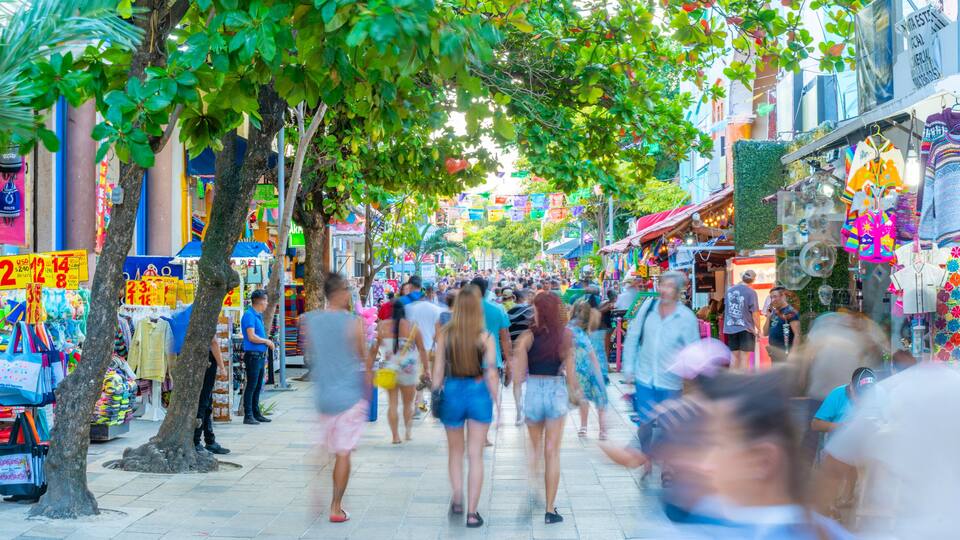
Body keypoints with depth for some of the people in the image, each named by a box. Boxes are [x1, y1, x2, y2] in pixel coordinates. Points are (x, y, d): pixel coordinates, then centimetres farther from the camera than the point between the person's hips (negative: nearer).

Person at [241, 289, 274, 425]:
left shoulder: (258, 316, 17)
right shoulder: (249, 315, -14)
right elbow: (252, 337, -22)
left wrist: (267, 342, 8)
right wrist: (267, 341, -11)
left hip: (260, 356, 10)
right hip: (253, 355, -10)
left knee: (258, 386, 14)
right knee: (251, 386, -6)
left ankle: (256, 413, 21)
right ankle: (248, 416, -4)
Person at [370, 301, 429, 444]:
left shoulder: (382, 327, -2)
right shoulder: (413, 328, -4)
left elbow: (374, 349, 0)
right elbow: (422, 350, 0)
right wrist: (426, 368, 8)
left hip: (389, 370, 1)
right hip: (408, 371, -1)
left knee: (392, 403, 7)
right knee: (408, 403, 14)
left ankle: (395, 435, 4)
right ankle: (408, 432, 6)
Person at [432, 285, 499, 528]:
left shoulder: (445, 335, -5)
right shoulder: (485, 338, -8)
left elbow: (438, 370, -3)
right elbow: (491, 374, -8)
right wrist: (496, 401, 2)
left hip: (452, 392, 1)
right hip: (479, 393, -1)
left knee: (455, 451, 23)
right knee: (475, 455, 6)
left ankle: (457, 500, 23)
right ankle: (472, 513, 8)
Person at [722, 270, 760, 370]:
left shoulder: (730, 290, 6)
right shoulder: (751, 292, -10)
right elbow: (754, 313, -12)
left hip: (730, 328, 5)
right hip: (745, 328, -5)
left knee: (735, 356, 11)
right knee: (745, 357, -1)